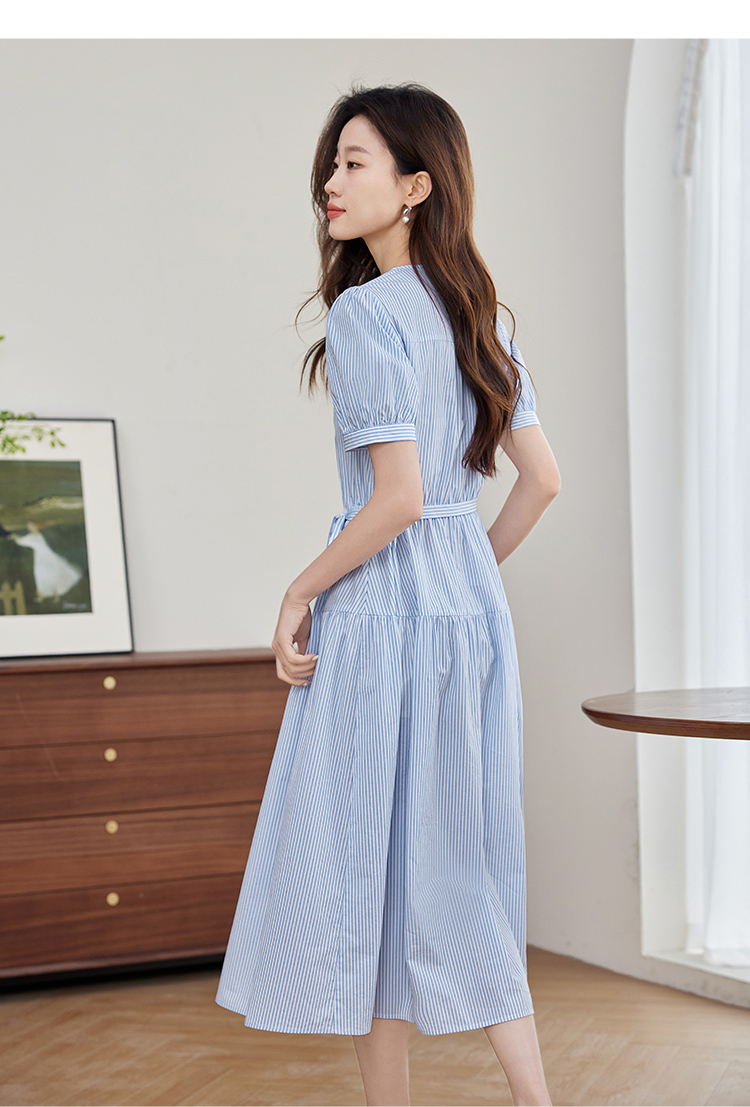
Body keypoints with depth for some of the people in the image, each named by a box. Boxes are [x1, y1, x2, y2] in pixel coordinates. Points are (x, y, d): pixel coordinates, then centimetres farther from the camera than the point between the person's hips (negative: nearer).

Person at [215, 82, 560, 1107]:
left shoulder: (366, 311, -14)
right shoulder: (475, 315, 11)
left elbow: (399, 497, -20)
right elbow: (543, 479, 12)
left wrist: (301, 592, -10)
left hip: (383, 609, -8)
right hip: (476, 606, 8)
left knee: (370, 865, 4)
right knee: (461, 869, 13)